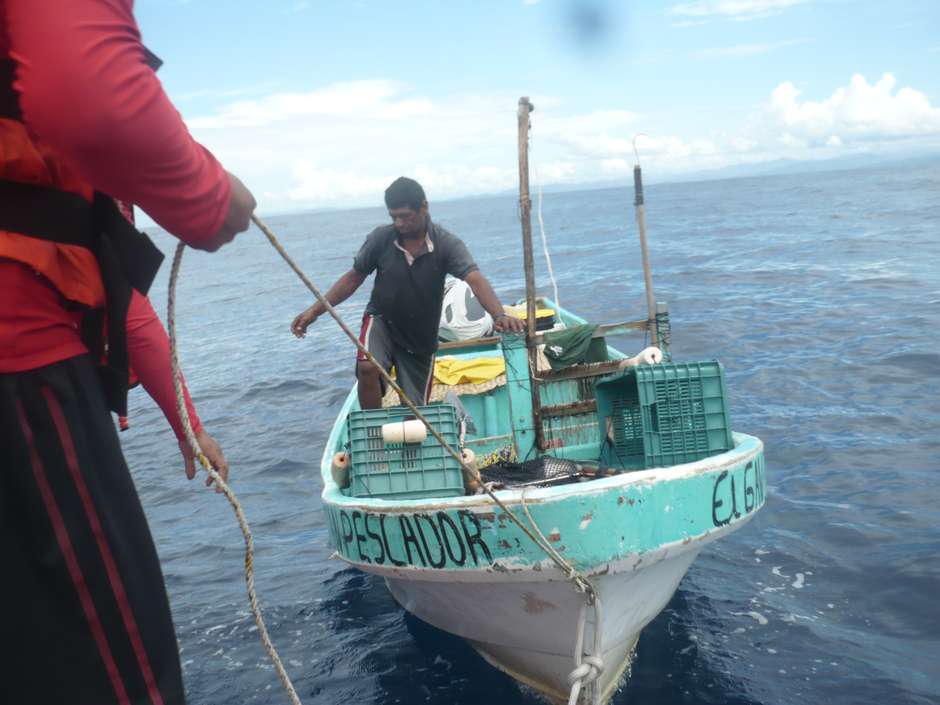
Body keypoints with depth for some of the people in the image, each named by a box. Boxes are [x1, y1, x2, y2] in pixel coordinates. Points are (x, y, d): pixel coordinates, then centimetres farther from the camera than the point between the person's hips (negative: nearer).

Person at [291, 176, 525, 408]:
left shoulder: (446, 244, -20)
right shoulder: (380, 238, -14)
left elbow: (475, 280, -33)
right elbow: (353, 278, -2)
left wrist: (499, 315, -52)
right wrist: (315, 311, -9)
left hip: (420, 338, 0)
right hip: (381, 320, 0)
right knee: (367, 367, -31)